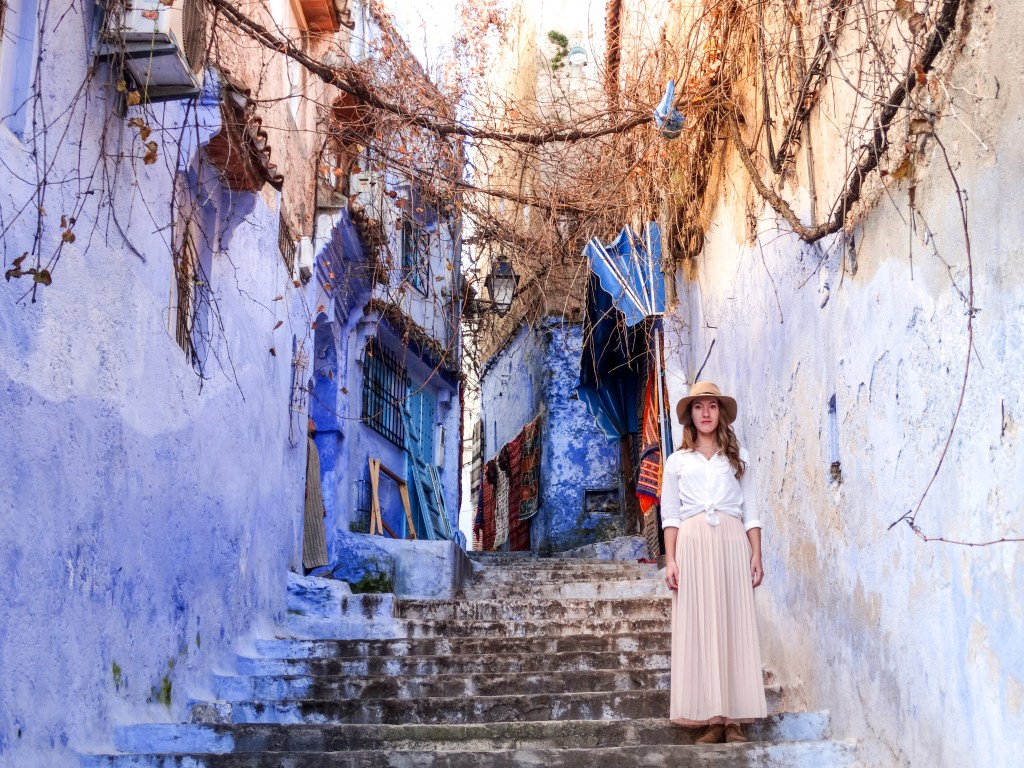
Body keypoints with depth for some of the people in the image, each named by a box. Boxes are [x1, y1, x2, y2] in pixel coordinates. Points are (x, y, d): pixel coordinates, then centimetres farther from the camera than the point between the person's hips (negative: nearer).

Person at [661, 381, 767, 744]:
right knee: (698, 628, -3)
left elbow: (750, 511, 10)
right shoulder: (678, 461, 13)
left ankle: (735, 720, -2)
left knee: (735, 625, -3)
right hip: (693, 543, 0)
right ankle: (711, 720, -1)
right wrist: (670, 560, -3)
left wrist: (756, 556, 0)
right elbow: (670, 515, 7)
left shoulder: (738, 457, 14)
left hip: (732, 542, 0)